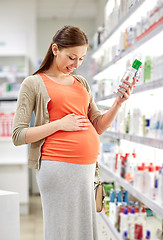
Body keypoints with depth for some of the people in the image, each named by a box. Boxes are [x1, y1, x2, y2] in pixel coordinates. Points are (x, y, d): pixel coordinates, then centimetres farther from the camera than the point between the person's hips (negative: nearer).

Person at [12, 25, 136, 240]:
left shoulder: (82, 83, 17)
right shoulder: (34, 83, 1)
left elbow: (98, 127, 17)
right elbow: (18, 136, -4)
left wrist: (118, 103, 1)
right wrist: (60, 124, -12)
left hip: (87, 166, 5)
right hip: (58, 166, -5)